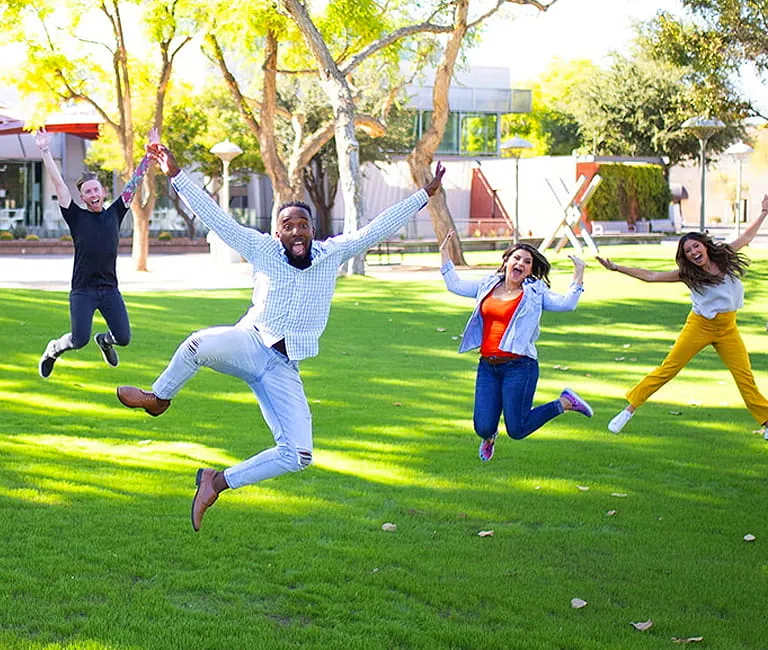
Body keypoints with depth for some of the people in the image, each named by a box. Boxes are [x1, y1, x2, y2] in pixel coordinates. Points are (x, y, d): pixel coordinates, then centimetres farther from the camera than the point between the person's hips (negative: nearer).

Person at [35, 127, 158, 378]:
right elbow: (58, 184, -5)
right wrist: (45, 152, -11)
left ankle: (104, 340, 34)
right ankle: (54, 349, 23)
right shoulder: (77, 217, 0)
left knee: (124, 337, -3)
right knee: (79, 341, -12)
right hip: (82, 290, -3)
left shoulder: (114, 214, 8)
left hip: (109, 289, 3)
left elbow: (134, 183, 9)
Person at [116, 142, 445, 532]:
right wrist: (175, 176, -2)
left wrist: (425, 194, 7)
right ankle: (159, 398, -8)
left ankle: (218, 482, 9)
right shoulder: (262, 249, 1)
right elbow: (214, 216, 1)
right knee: (201, 344, -39)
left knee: (298, 456, -10)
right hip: (249, 344, -3)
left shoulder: (333, 254, 6)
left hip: (283, 369, 3)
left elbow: (381, 227, 8)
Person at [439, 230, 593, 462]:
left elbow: (566, 304, -12)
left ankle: (565, 402, 19)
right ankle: (489, 436, 38)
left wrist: (578, 274, -17)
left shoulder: (535, 293, 2)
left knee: (517, 430, -5)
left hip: (519, 367, -4)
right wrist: (444, 252, 21)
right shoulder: (488, 285, 13)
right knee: (483, 429, -4)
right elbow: (455, 285, 23)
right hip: (487, 367, 4)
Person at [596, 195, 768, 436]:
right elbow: (650, 276, -7)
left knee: (745, 375, -2)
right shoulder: (687, 274, -8)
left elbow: (747, 236, 14)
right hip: (699, 326, -2)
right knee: (668, 369, -3)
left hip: (727, 329, 2)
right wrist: (616, 267, -12)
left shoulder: (725, 256, -2)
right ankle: (629, 409, 3)